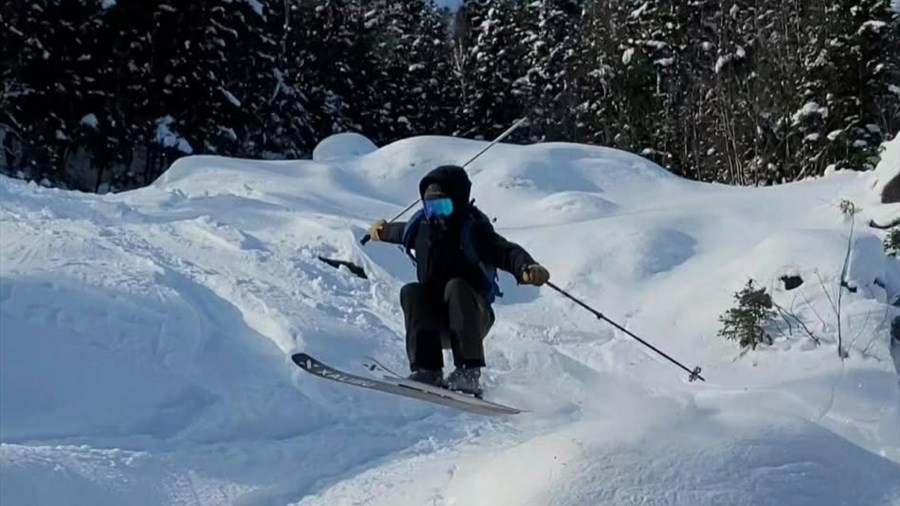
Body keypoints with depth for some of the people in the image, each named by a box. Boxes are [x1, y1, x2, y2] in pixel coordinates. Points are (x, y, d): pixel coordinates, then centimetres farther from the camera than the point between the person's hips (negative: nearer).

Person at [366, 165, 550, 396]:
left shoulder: (472, 229, -17)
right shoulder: (422, 226, 0)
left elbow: (505, 251, -33)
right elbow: (402, 231, 26)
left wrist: (527, 268, -55)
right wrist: (383, 231, 49)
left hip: (472, 318, -4)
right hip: (435, 321, 4)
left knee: (457, 287, -33)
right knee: (412, 292, -23)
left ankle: (468, 374, -36)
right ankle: (427, 370, -28)